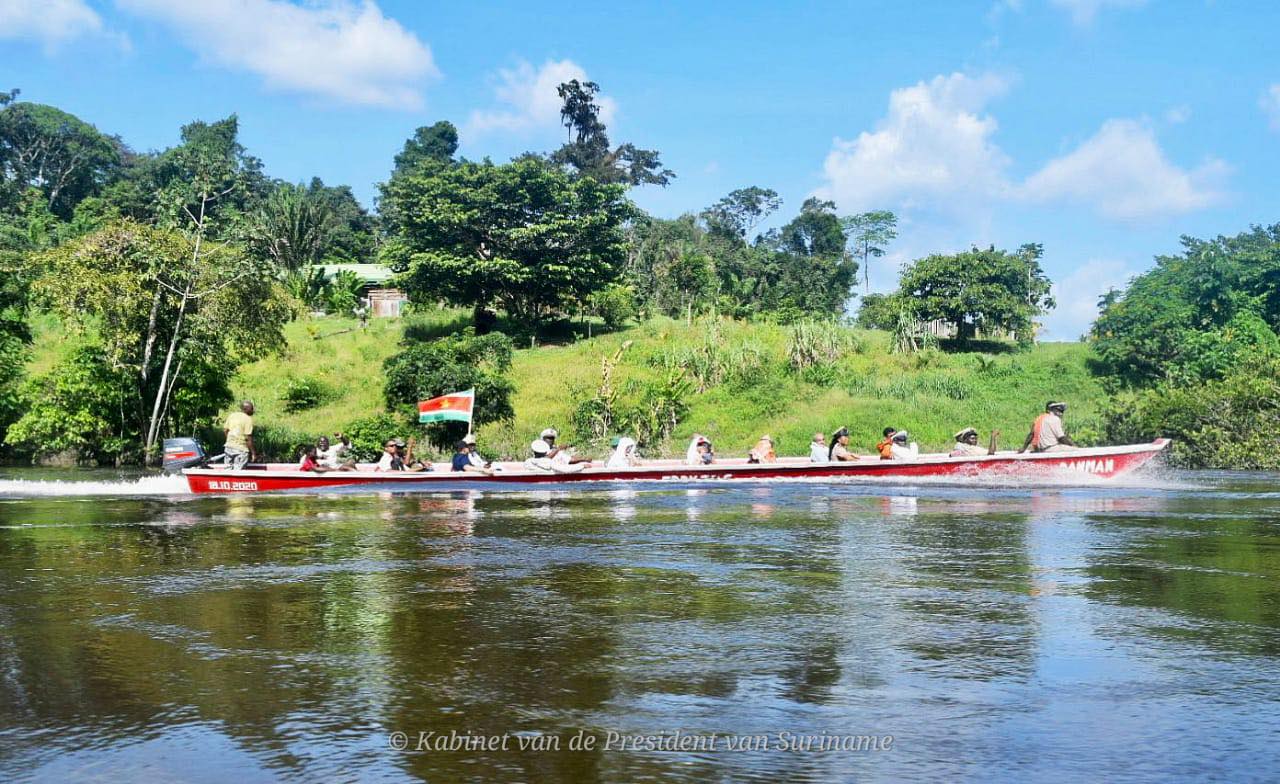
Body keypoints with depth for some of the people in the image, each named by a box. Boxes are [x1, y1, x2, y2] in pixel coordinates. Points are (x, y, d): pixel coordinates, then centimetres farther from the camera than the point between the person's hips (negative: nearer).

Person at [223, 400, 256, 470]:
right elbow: (248, 438, -17)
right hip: (241, 449, -7)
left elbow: (225, 430, 11)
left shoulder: (232, 415, 7)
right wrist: (253, 452, -10)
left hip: (229, 447, 7)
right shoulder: (248, 419, -13)